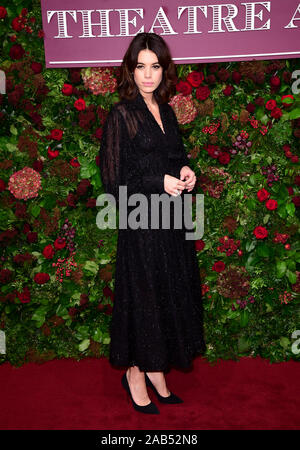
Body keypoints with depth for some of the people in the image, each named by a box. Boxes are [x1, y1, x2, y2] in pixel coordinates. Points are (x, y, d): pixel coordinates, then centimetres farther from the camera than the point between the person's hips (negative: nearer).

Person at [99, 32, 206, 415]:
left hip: (171, 220, 7)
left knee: (171, 295, 12)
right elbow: (112, 179, -12)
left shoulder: (166, 112, 11)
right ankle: (135, 373, 25)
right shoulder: (121, 115, -9)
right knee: (143, 296, 4)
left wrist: (185, 172, -1)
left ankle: (156, 370, 30)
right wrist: (159, 182, -17)